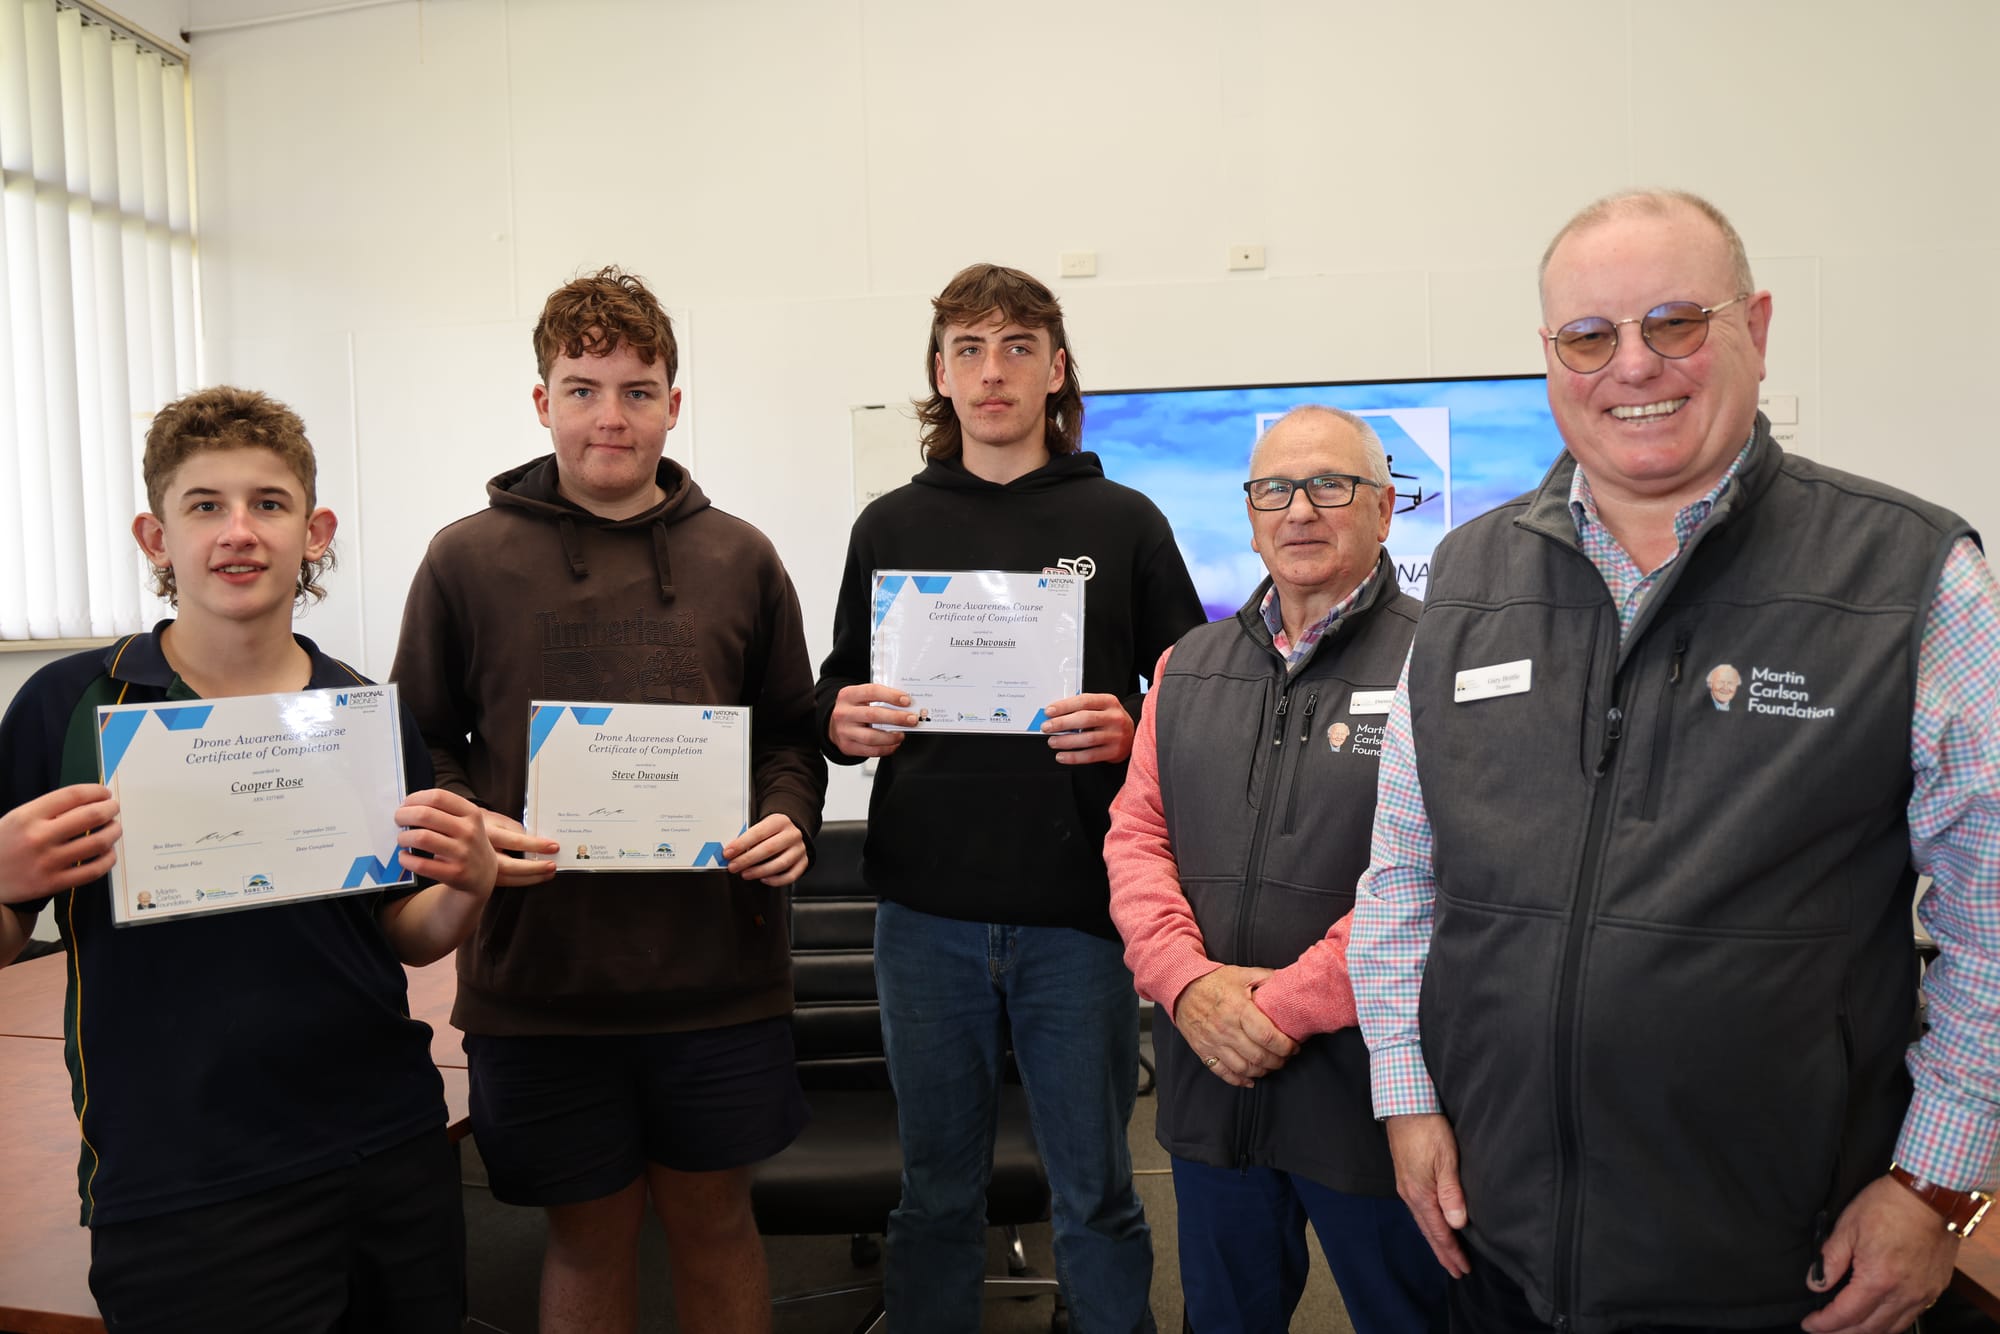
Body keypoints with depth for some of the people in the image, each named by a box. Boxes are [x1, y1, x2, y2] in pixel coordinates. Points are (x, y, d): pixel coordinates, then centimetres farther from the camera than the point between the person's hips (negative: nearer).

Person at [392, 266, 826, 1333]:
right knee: (587, 1235, 15)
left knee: (714, 1218, 17)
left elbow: (792, 731, 11)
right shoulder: (467, 560, 1)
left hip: (719, 968, 1)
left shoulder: (740, 558, 5)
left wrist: (788, 821, -7)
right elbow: (422, 748, 6)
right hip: (536, 975, -1)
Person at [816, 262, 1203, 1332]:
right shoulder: (889, 528, 9)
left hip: (1078, 913, -1)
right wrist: (842, 722, -9)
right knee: (936, 1189, 17)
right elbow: (840, 694, 14)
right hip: (926, 908, 2)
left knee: (1095, 1194, 13)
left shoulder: (1124, 522, 3)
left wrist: (1131, 732, -16)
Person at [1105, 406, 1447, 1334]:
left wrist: (1287, 1006, -17)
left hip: (1368, 1082, -4)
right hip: (1209, 1078, 5)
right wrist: (1188, 981, -10)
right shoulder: (1188, 666, 10)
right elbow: (1135, 833, 5)